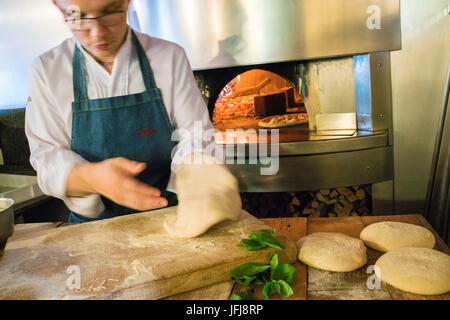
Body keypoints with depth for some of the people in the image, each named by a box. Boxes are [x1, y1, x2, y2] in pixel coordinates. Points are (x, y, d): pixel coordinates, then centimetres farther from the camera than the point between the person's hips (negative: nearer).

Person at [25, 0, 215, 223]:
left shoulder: (170, 56, -3)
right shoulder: (46, 69, -2)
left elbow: (195, 137, -6)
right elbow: (47, 159, -6)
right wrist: (92, 176, -29)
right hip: (93, 226, 1)